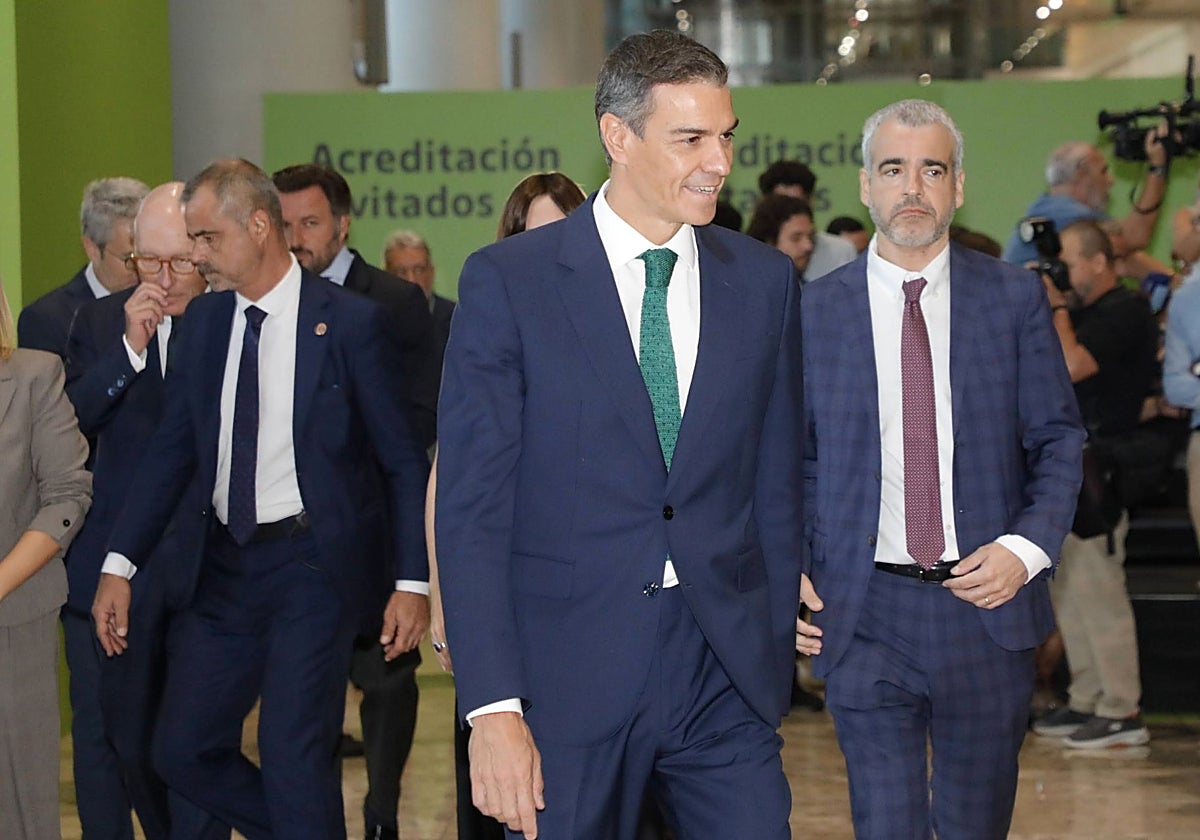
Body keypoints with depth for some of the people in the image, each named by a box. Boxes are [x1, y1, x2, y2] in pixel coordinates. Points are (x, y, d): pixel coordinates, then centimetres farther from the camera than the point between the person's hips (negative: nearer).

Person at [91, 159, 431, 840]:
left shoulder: (353, 322, -7)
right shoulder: (206, 319, 9)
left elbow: (404, 461, -5)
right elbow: (173, 448, 12)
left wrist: (412, 581, -10)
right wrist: (121, 564, 6)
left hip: (313, 563, -6)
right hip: (224, 566, 6)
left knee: (293, 757, -9)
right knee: (184, 750, 5)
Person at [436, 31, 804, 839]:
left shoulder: (765, 281, 6)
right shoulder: (506, 281, -5)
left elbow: (777, 484, 11)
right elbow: (472, 508, -7)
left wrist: (775, 652, 8)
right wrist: (493, 710, -13)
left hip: (726, 675, 3)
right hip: (569, 675, -2)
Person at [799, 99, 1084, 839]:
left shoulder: (1015, 298, 3)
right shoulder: (814, 311, 2)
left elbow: (1059, 439, 4)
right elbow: (795, 459, 6)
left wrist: (1028, 547, -11)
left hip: (988, 601, 1)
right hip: (865, 612, -1)